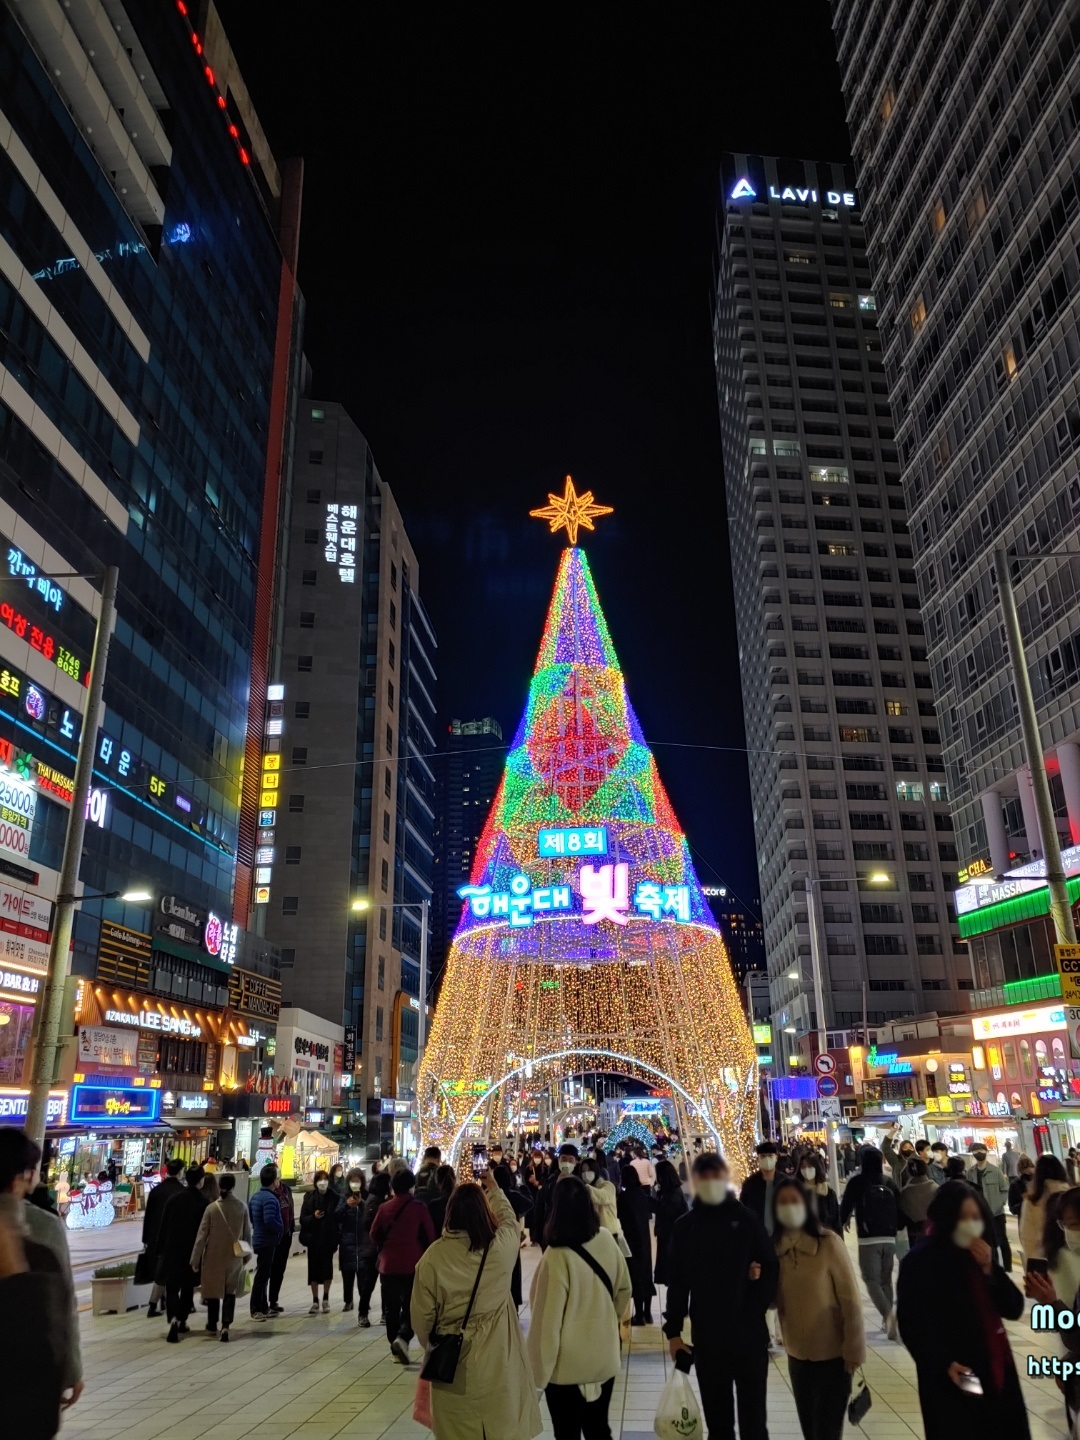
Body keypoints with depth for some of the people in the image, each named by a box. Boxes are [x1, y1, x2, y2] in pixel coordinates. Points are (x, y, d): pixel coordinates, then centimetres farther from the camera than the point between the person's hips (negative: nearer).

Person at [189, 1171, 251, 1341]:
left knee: (214, 1290, 16)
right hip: (235, 1256, 1)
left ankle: (212, 1326, 27)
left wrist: (195, 1259, 1)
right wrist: (246, 1255, 13)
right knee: (230, 1291, 12)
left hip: (214, 1256, -1)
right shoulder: (242, 1207, -8)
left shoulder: (211, 1208, -12)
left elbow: (202, 1235, -9)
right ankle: (226, 1324, -3)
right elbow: (247, 1233, 0)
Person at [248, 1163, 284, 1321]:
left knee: (263, 1274, 17)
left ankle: (263, 1307, 26)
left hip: (258, 1239, 10)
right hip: (268, 1241, -10)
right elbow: (270, 1220, -30)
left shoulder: (255, 1196, 8)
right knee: (262, 1275, -2)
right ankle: (256, 1310, 4)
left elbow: (250, 1217, 17)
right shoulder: (270, 1198, -22)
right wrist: (281, 1229, -14)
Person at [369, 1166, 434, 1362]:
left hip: (388, 1265, 2)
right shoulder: (419, 1207, -8)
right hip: (413, 1265, -2)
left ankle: (396, 1351, 16)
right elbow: (430, 1236, -4)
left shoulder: (384, 1208, -2)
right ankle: (403, 1337, -14)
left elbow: (374, 1234, 4)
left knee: (391, 1308, 14)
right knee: (411, 1307, 9)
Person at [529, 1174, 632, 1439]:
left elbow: (548, 1321, -21)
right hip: (604, 1358, 5)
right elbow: (624, 1288, 4)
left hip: (567, 1367, -5)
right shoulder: (606, 1239, -12)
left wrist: (538, 1371, -7)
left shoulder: (557, 1258, -29)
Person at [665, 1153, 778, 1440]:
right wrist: (673, 1330, 2)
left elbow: (772, 1268, -4)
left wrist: (756, 1308, -14)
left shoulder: (747, 1219, -4)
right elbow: (678, 1282, 5)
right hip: (707, 1336, 2)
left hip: (749, 1334, -2)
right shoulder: (685, 1226, 1)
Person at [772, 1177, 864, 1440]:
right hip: (797, 1353, 4)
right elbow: (774, 1300, 3)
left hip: (833, 1354, -4)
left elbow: (850, 1298, -12)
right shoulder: (775, 1247, -4)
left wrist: (853, 1350, -12)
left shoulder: (828, 1242, -17)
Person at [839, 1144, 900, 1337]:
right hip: (889, 1238, 4)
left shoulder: (856, 1182, -7)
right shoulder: (889, 1182, 3)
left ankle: (889, 1313, -21)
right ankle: (887, 1320, 19)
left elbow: (845, 1207, -3)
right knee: (885, 1279, 17)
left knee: (871, 1280, 1)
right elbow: (899, 1210, 8)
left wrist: (842, 1222, 19)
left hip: (868, 1239, -4)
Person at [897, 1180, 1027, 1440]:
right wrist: (945, 1364, -22)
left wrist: (989, 1269, -10)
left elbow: (1014, 1309, 3)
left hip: (995, 1374, 6)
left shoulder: (981, 1257, 9)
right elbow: (912, 1326, -12)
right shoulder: (920, 1262, -12)